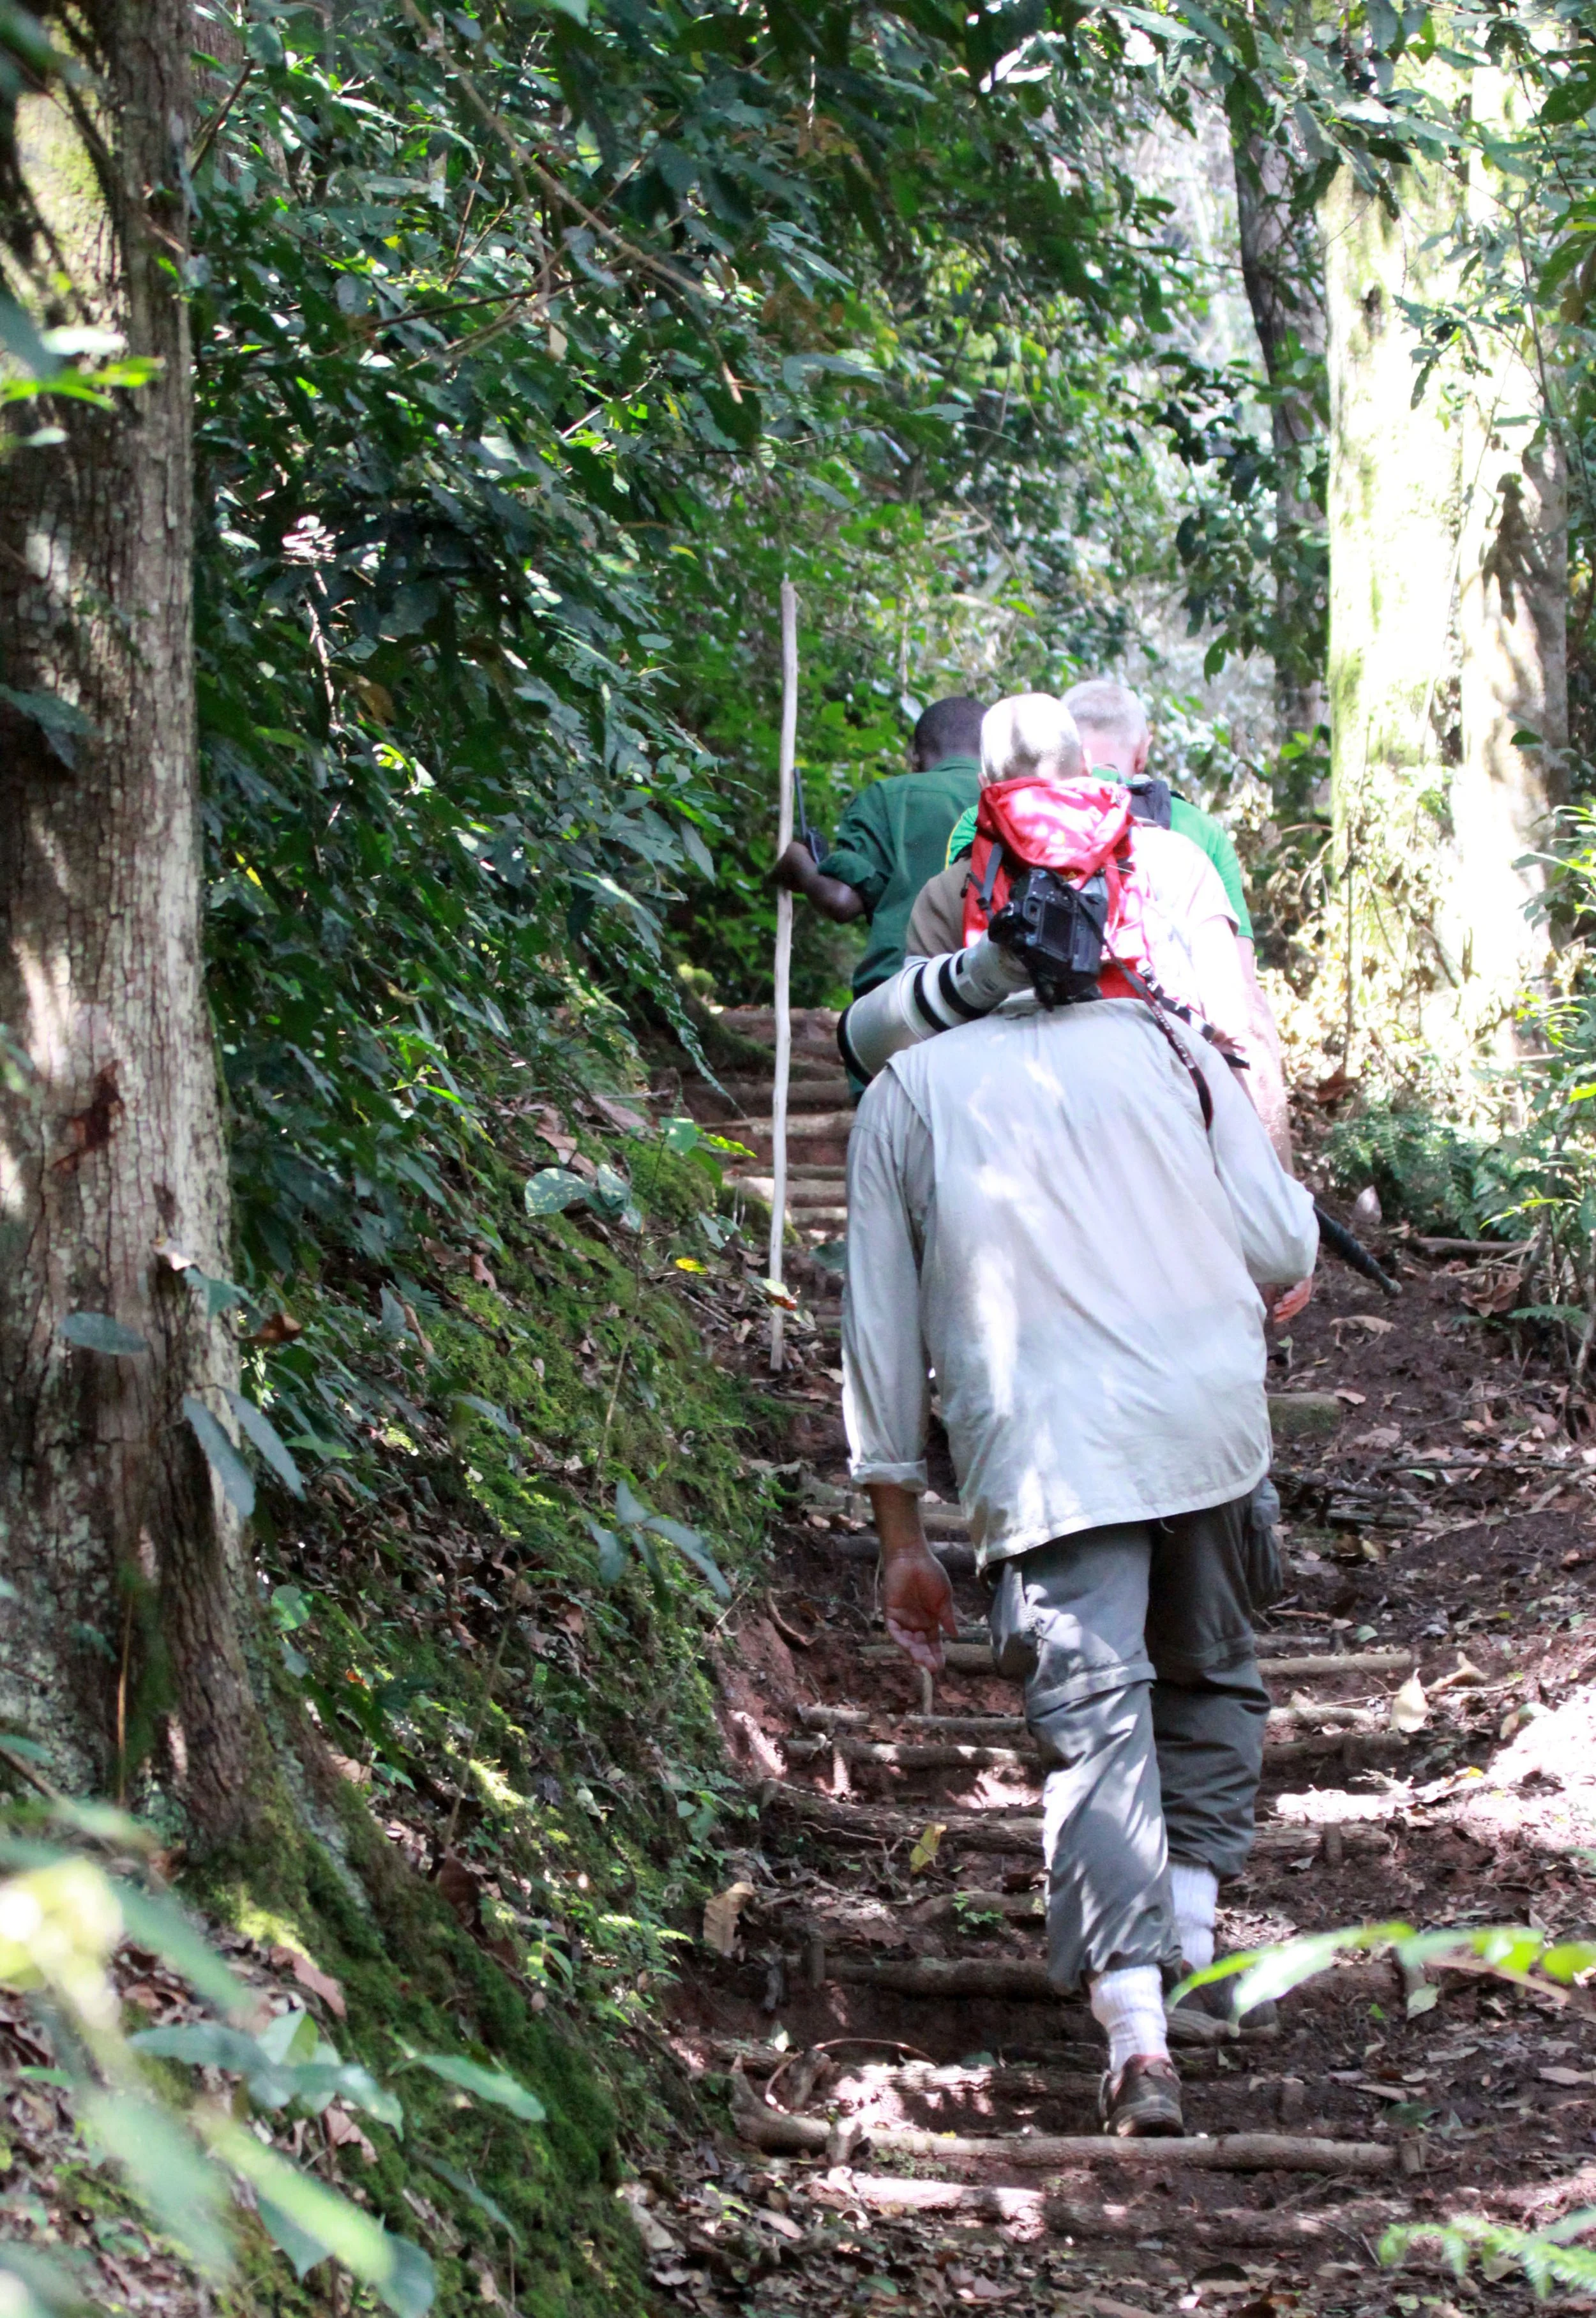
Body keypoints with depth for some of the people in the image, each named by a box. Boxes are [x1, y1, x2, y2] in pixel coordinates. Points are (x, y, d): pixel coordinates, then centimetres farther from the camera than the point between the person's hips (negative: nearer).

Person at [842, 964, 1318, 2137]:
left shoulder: (904, 1093, 17)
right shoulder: (1159, 1041, 17)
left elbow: (882, 1333, 14)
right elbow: (1283, 1246, 11)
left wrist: (902, 1536, 19)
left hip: (1041, 1439, -1)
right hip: (1210, 1411, 1)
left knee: (1093, 1716, -7)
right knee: (1210, 1669, 23)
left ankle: (1138, 2031, -21)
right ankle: (1191, 1933, 15)